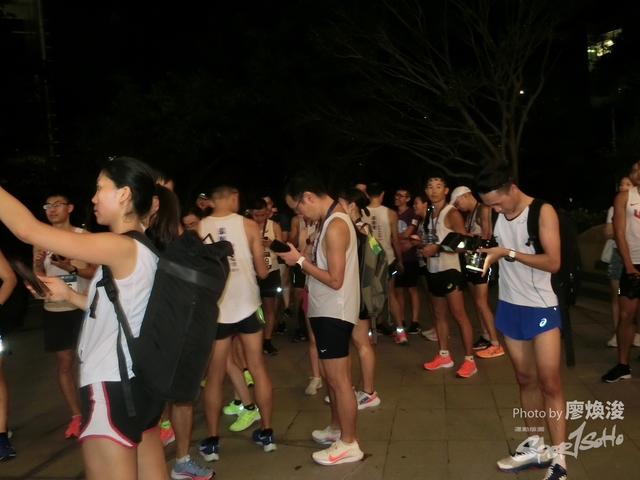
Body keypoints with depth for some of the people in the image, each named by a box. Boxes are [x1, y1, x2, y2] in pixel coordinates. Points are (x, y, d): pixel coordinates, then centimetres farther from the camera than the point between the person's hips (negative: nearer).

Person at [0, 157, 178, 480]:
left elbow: (28, 229, -21)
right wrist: (68, 294, 12)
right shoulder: (146, 250, 9)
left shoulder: (120, 247, -18)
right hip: (140, 382, 9)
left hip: (114, 388, -9)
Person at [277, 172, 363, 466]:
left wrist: (300, 261, -16)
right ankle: (337, 429, 36)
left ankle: (349, 444, 14)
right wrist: (300, 258, 3)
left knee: (339, 379, 1)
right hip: (326, 310, 10)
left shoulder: (335, 226, -21)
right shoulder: (331, 220, 10)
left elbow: (335, 280, -23)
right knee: (332, 377, 20)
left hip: (334, 313, -10)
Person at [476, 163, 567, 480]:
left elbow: (553, 262, -19)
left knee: (550, 382, -4)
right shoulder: (495, 214, 4)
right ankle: (536, 447, 24)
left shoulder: (543, 211, -12)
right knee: (525, 379, 12)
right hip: (509, 306, 5)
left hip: (541, 308, -5)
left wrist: (508, 253, -24)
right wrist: (484, 255, -8)